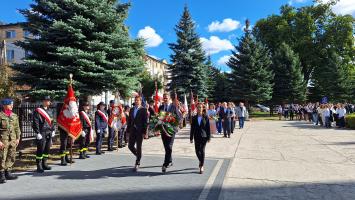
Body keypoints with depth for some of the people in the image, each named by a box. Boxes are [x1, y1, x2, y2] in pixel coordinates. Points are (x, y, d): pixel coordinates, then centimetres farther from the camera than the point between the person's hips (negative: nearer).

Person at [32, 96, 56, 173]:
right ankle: (39, 166, 7)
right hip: (42, 133, -7)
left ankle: (44, 164, 24)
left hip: (49, 133, 7)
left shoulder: (50, 111, 14)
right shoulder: (38, 111, -8)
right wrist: (37, 133, -15)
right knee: (40, 150, -2)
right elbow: (35, 123, -11)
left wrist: (53, 130, 14)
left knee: (47, 149, 12)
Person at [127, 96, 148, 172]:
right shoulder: (132, 109, 12)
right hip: (132, 131, 5)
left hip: (140, 131, -5)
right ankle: (138, 156, 31)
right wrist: (128, 130, 8)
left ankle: (137, 163, 13)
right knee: (130, 146, 5)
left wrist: (144, 132, -13)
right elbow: (129, 120, 14)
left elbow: (145, 121, -9)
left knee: (138, 147, 1)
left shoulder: (143, 110, -5)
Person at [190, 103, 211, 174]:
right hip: (196, 137, 2)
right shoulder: (194, 118, 3)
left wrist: (209, 137, -3)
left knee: (202, 151, -4)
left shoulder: (206, 117, -2)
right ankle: (201, 161, 36)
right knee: (197, 151, 6)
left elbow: (208, 128, -1)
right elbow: (192, 128, 5)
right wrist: (191, 138, 3)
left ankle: (201, 166, 7)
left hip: (204, 136, -2)